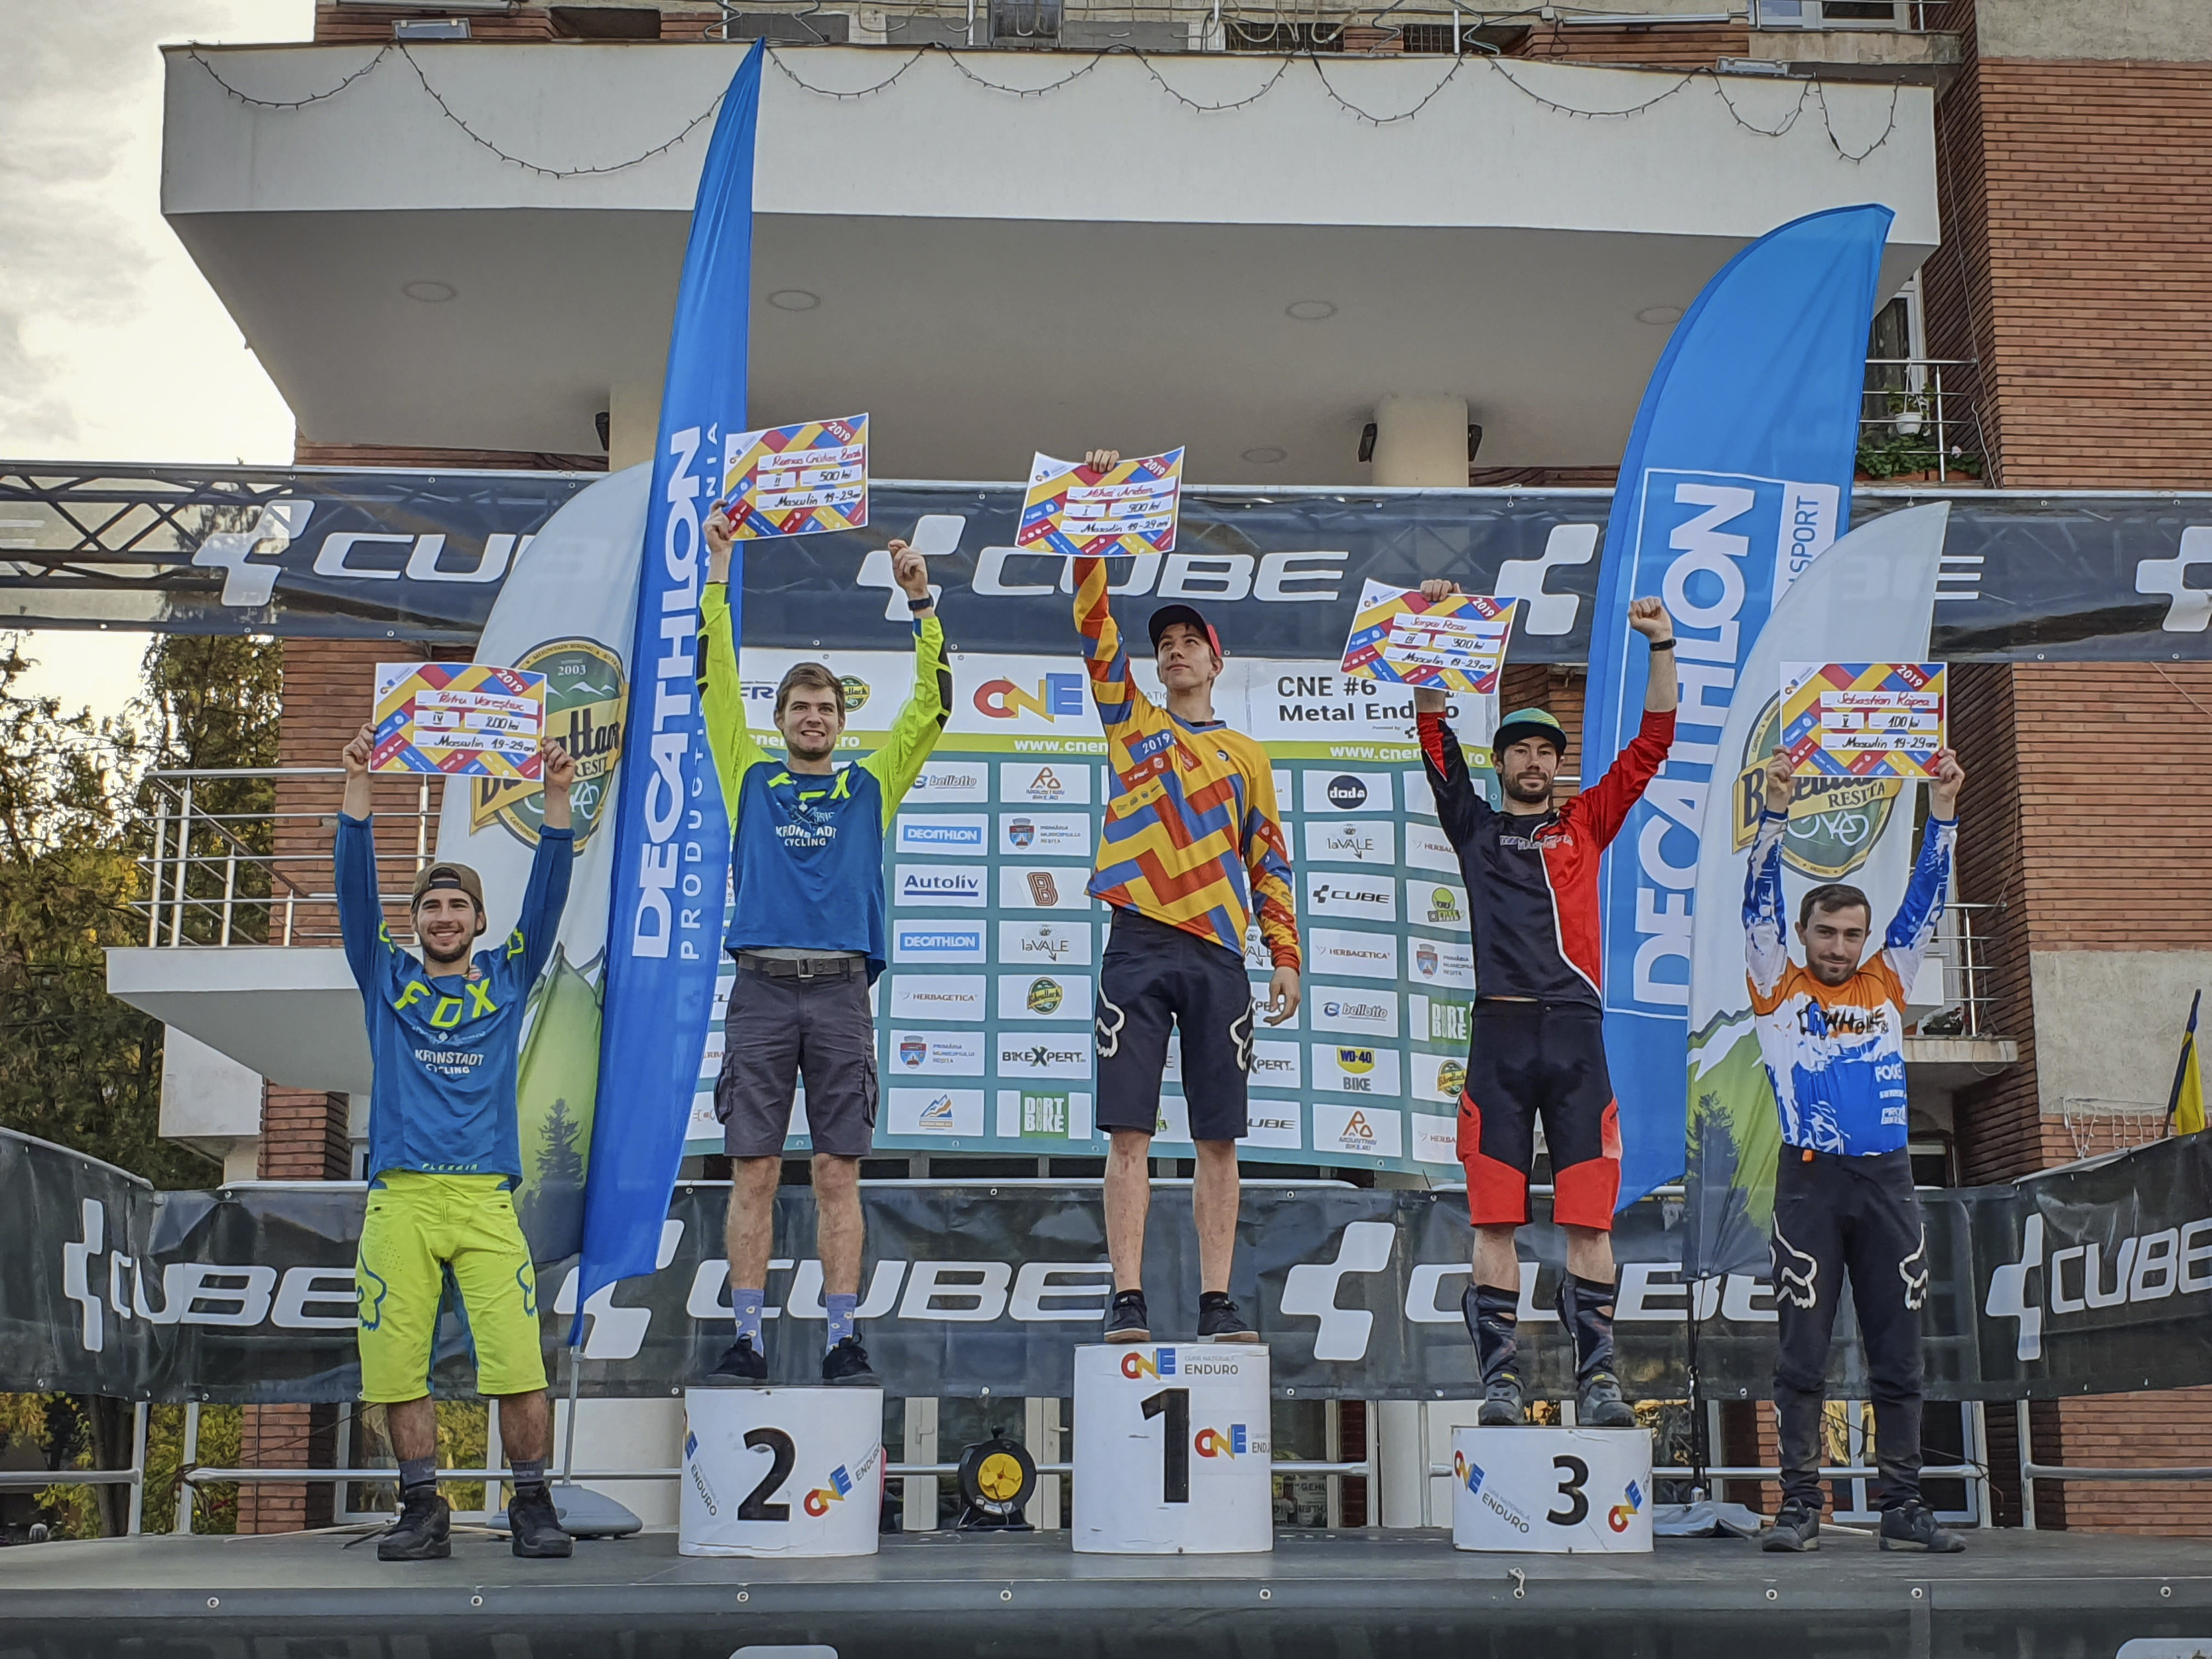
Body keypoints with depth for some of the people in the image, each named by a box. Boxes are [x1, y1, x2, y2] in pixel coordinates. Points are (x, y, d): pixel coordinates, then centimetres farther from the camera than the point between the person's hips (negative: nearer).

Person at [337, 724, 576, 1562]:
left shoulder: (505, 979, 16)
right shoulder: (387, 981, 16)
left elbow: (547, 891, 8)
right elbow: (355, 886, 7)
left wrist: (556, 798, -2)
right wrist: (359, 784, -2)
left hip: (487, 1197, -1)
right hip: (399, 1196, 1)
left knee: (517, 1362, -9)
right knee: (399, 1364, -1)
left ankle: (533, 1507, 0)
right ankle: (423, 1511, 10)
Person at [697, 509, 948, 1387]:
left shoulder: (870, 785, 14)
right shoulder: (752, 779, 13)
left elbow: (931, 705, 9)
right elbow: (718, 685, 10)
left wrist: (921, 603, 2)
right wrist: (719, 577, 6)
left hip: (841, 991, 0)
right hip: (761, 990, 0)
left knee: (839, 1173, 1)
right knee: (754, 1171, 0)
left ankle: (844, 1338, 5)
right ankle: (748, 1338, 5)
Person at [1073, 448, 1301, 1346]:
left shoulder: (1248, 758, 17)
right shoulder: (1132, 722, 15)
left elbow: (1270, 865, 15)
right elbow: (1094, 623, 6)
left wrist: (1287, 956, 5)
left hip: (1218, 956, 1)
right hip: (1140, 948, -1)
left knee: (1219, 1142, 1)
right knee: (1130, 1134, -5)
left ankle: (1218, 1304, 4)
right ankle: (1128, 1301, -3)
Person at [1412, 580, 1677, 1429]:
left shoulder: (1587, 824, 19)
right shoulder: (1475, 828, 17)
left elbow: (1652, 742, 14)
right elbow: (1435, 737, 9)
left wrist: (1662, 646, 7)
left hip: (1576, 1034, 1)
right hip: (1500, 1033, 0)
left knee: (1589, 1216, -4)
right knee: (1494, 1219, -4)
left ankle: (1598, 1378, -3)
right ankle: (1501, 1380, -2)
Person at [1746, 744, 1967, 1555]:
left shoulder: (1885, 986, 16)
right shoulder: (1779, 989, 8)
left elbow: (1924, 902, 13)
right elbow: (1760, 903, -1)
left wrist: (1942, 812, 5)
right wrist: (1776, 812, -10)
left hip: (1887, 1182, 3)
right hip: (1811, 1182, -3)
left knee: (1898, 1354, 4)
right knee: (1802, 1353, -2)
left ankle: (1904, 1507, 9)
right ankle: (1799, 1505, 2)